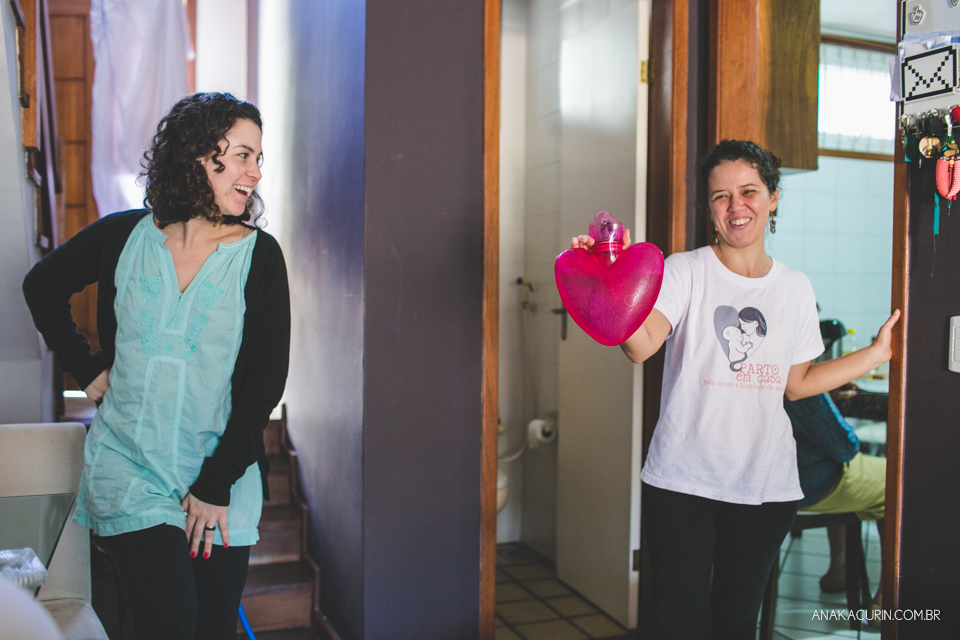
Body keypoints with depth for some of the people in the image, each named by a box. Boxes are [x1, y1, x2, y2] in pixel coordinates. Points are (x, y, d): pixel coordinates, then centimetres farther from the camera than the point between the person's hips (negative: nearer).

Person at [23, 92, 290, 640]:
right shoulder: (123, 236, -1)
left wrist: (216, 483, -9)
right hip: (129, 466, 0)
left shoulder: (259, 256, -5)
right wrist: (86, 368, 8)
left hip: (221, 477, 0)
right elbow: (42, 286, 18)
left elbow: (267, 379, -7)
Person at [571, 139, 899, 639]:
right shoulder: (684, 271, -6)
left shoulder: (796, 288, 8)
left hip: (766, 485, 4)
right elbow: (641, 345, -24)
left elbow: (796, 383, 15)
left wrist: (878, 352, 14)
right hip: (682, 481, -3)